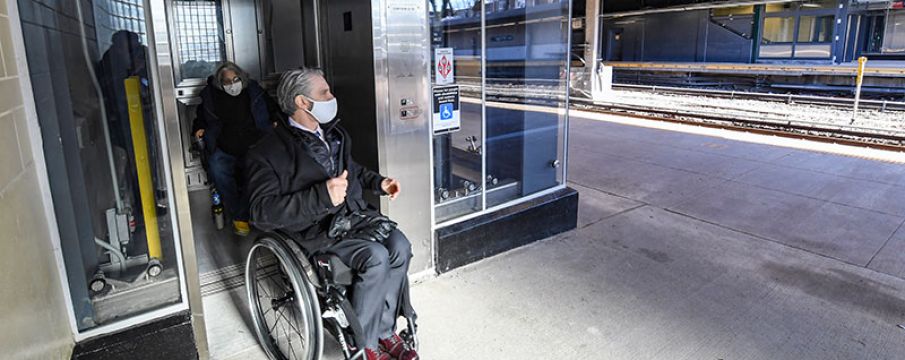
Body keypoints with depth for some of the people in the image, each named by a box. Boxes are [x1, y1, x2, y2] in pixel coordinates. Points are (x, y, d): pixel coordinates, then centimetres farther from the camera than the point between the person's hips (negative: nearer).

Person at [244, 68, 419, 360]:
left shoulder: (335, 134, 14)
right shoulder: (268, 152, -9)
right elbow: (262, 213, -18)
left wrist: (378, 182, 12)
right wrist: (322, 196, -28)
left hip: (355, 213, 7)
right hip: (316, 229, -6)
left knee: (399, 246, -20)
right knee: (376, 258, -28)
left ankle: (384, 330, -3)